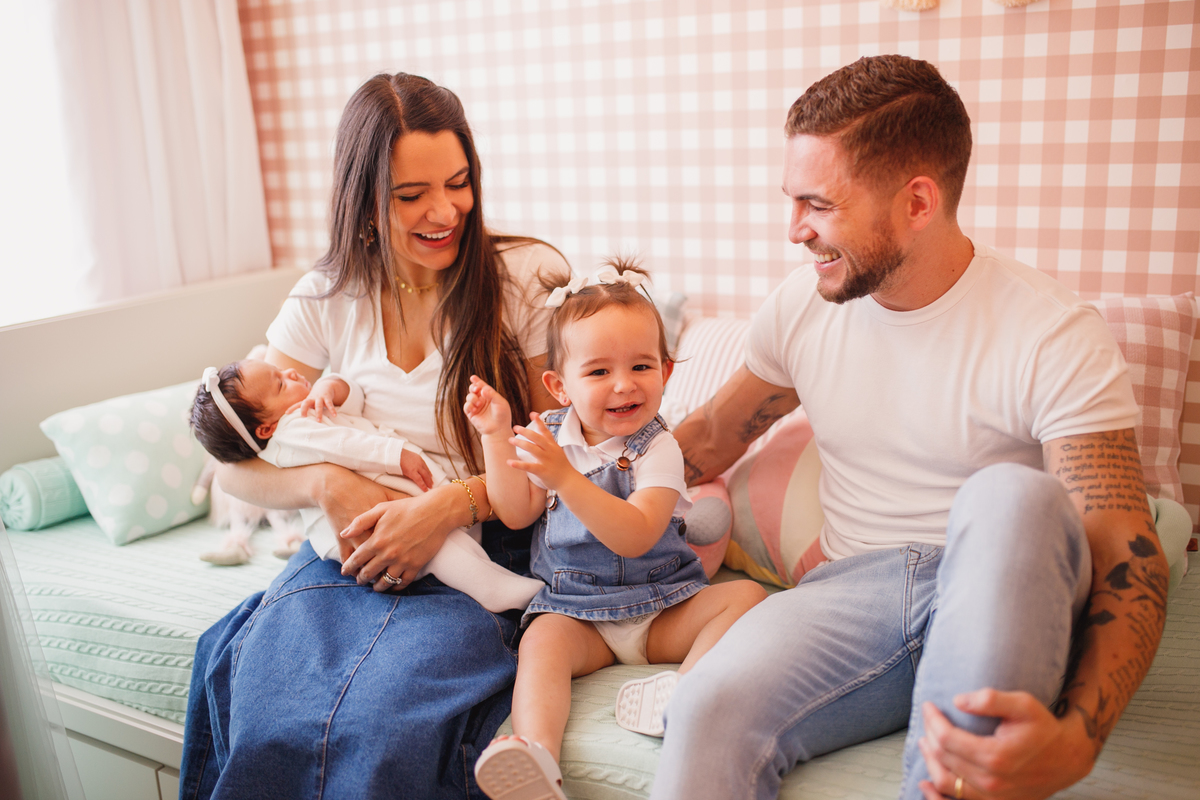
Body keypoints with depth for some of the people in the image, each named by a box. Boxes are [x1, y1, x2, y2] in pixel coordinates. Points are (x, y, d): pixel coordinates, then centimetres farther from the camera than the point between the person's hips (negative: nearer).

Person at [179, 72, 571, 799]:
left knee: (391, 713, -30)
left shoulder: (529, 276, -4)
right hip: (357, 546, 3)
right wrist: (324, 482, -17)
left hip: (484, 552, -2)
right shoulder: (327, 299, 5)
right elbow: (234, 464, 5)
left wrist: (452, 504, -19)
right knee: (263, 699, -25)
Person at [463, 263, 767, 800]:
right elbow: (515, 514, 1)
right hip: (574, 609, 1)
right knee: (542, 641, -29)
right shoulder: (547, 436, 5)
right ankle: (536, 754, -48)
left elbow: (635, 537, -24)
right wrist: (497, 436, -5)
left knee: (746, 595, -22)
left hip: (660, 606, -1)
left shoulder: (657, 448, -11)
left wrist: (565, 478, -35)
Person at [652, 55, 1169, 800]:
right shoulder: (800, 307, 4)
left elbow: (1127, 555, -15)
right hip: (852, 593, 1)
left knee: (1011, 495, -37)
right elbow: (714, 436, 18)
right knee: (712, 709, -31)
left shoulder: (1057, 337, -11)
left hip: (998, 603, -1)